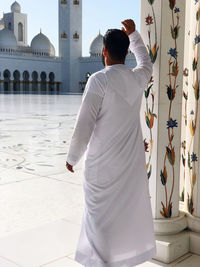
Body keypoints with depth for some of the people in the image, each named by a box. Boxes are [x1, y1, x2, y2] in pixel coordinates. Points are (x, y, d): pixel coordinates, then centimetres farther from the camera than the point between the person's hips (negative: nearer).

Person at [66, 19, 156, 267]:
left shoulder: (99, 80, -14)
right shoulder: (138, 78, 2)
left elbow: (84, 125, -14)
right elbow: (146, 62, 29)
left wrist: (72, 157, -1)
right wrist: (133, 33, 38)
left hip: (102, 164, -5)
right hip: (132, 163, 6)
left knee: (101, 218, 6)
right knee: (130, 213, 16)